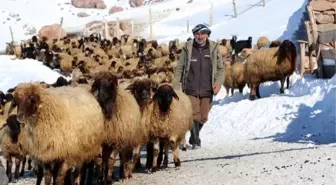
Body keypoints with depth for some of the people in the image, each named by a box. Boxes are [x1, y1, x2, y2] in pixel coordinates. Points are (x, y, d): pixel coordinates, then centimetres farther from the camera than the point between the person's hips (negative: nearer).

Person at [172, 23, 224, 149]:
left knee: (203, 117, 11)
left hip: (207, 91, 2)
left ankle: (193, 138, 34)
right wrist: (176, 87, -1)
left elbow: (220, 68, 9)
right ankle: (196, 142, 1)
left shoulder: (214, 48, 2)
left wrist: (218, 82, -7)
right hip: (191, 90, -2)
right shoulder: (187, 48, -1)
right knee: (194, 116, -11)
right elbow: (179, 68, 4)